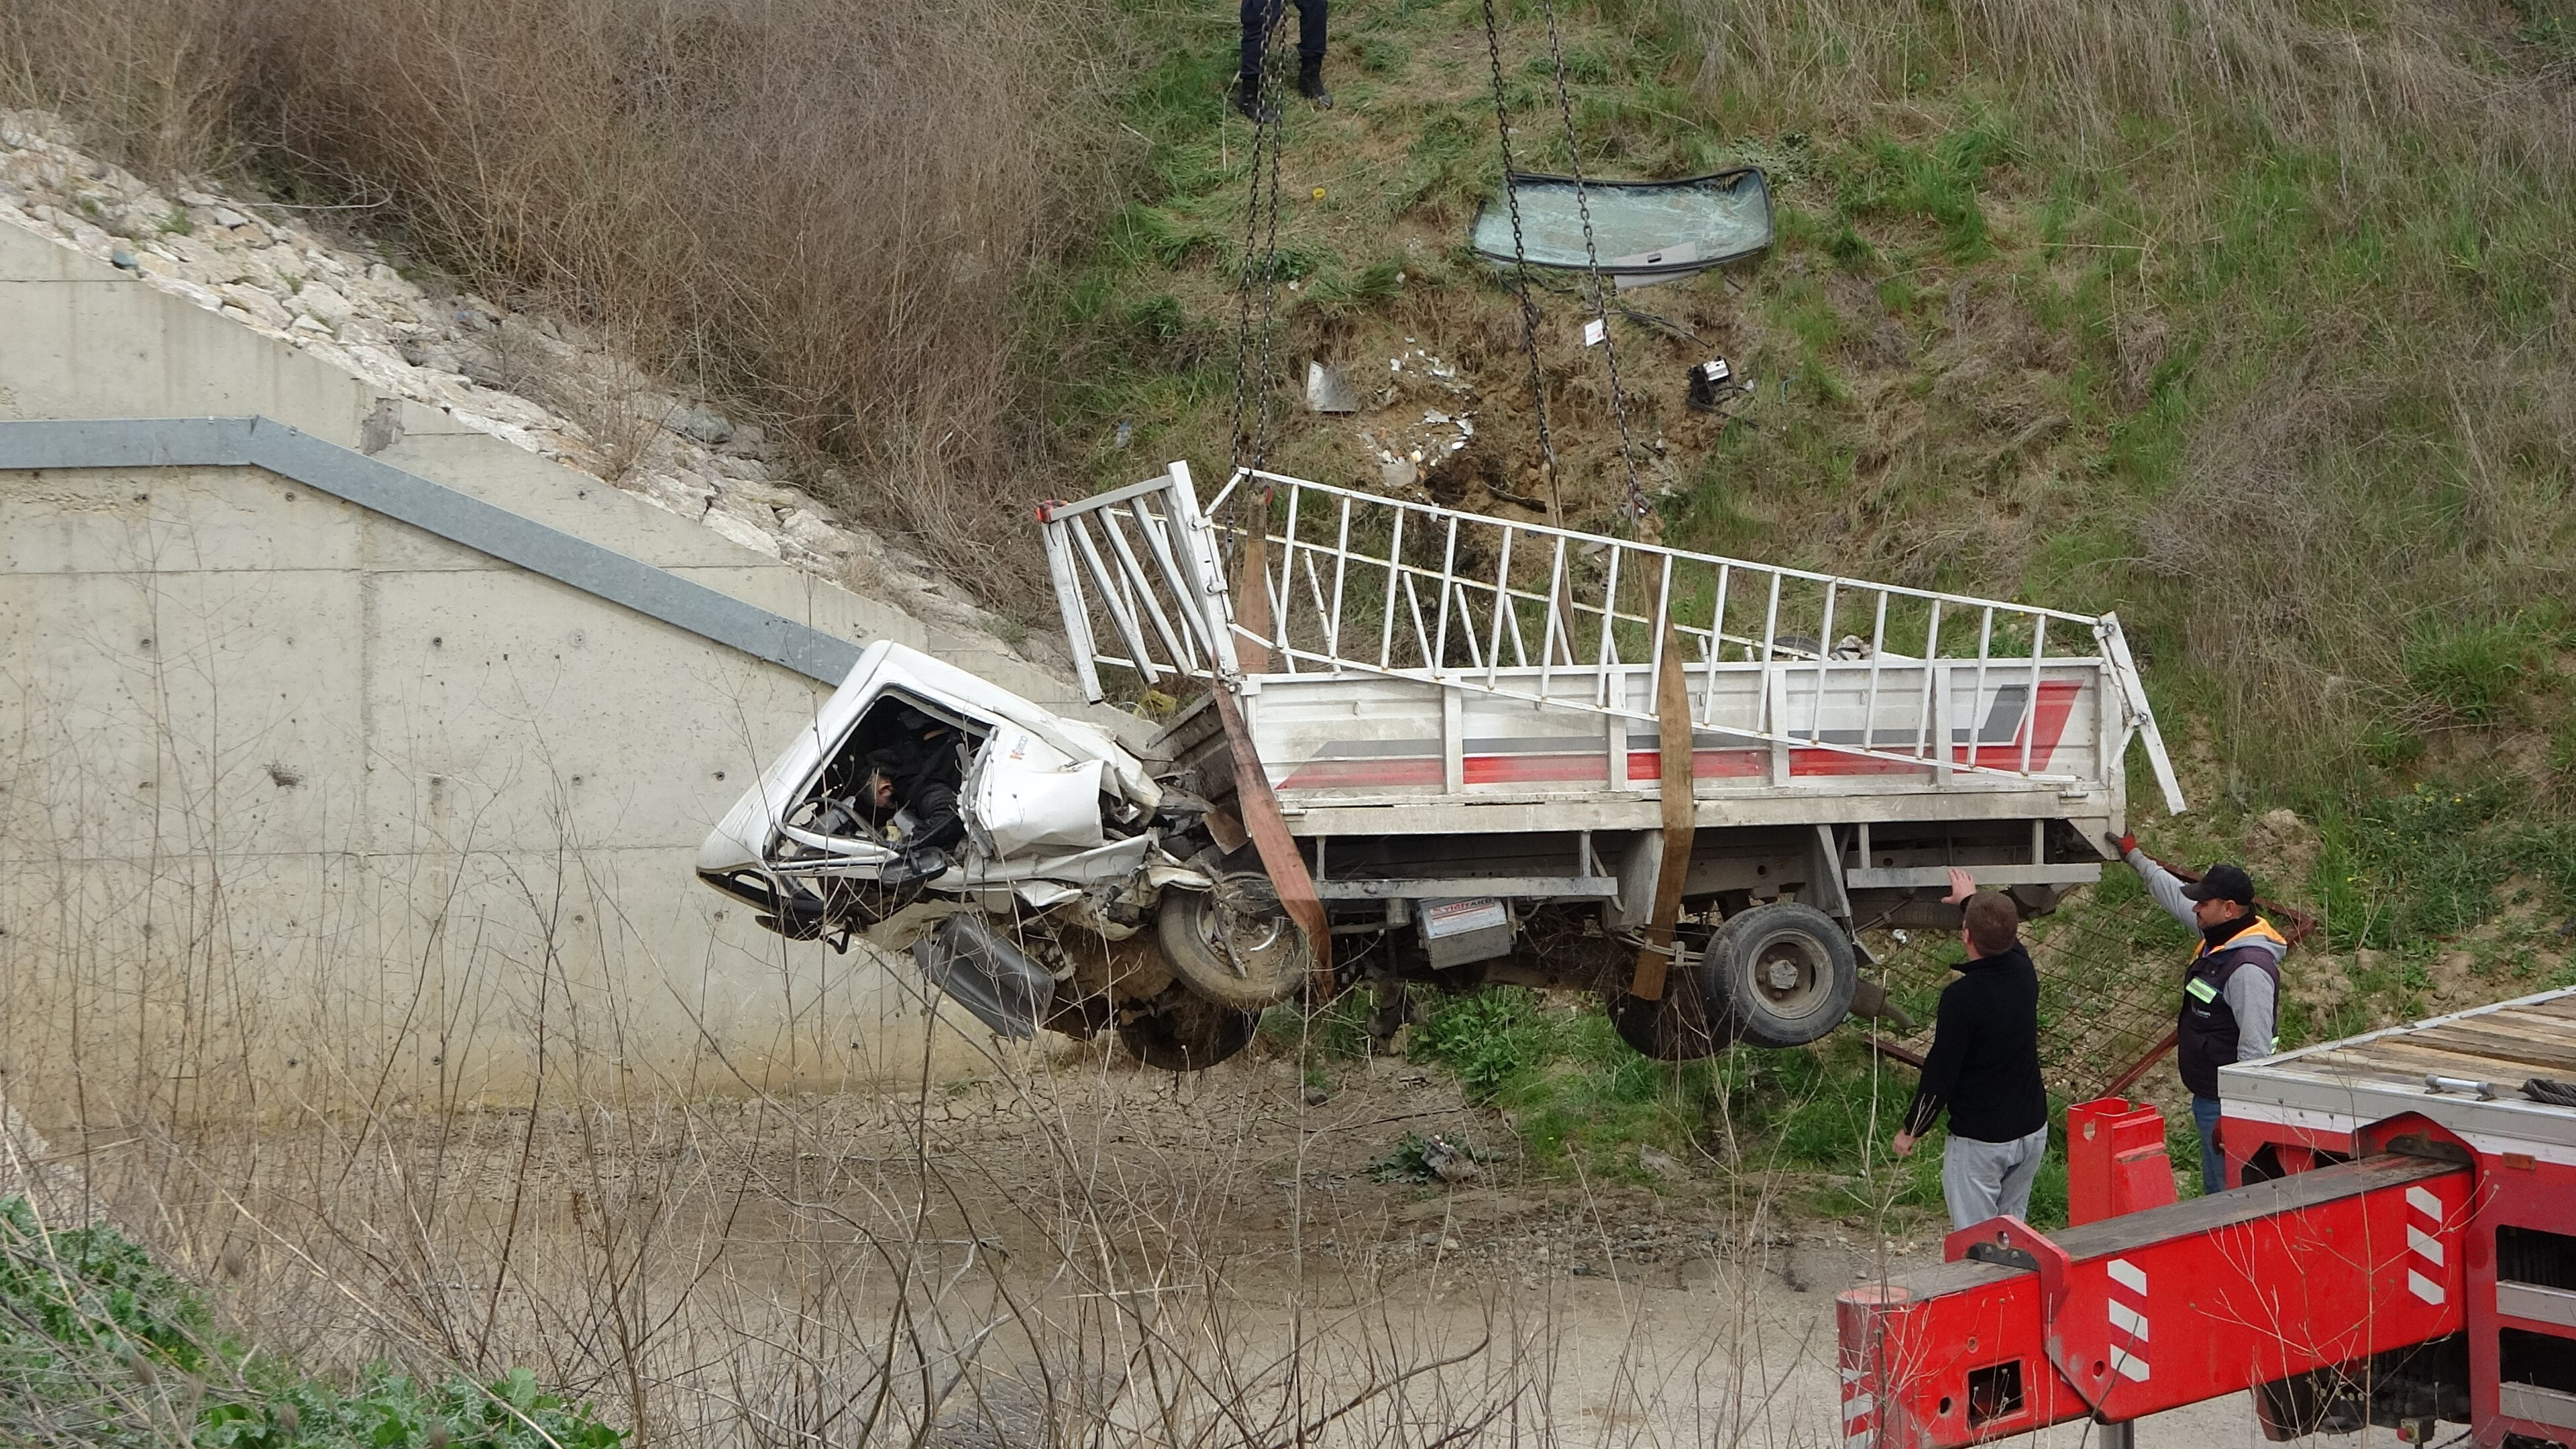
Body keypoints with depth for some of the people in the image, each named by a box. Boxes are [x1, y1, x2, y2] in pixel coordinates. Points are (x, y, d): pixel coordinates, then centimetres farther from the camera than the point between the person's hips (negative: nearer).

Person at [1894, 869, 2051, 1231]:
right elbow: (2006, 939, 22)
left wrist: (1911, 1131, -3)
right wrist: (1972, 900, 41)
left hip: (1979, 1139, -7)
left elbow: (1940, 1074, -18)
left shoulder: (1961, 997, -24)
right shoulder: (2023, 972, -4)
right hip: (2032, 1130, 7)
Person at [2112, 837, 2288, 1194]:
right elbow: (2176, 897, 26)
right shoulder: (2218, 940, 7)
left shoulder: (2249, 967, -24)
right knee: (2216, 1190, 16)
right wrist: (2135, 857, 37)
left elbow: (2255, 1050, -26)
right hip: (2208, 1096, 11)